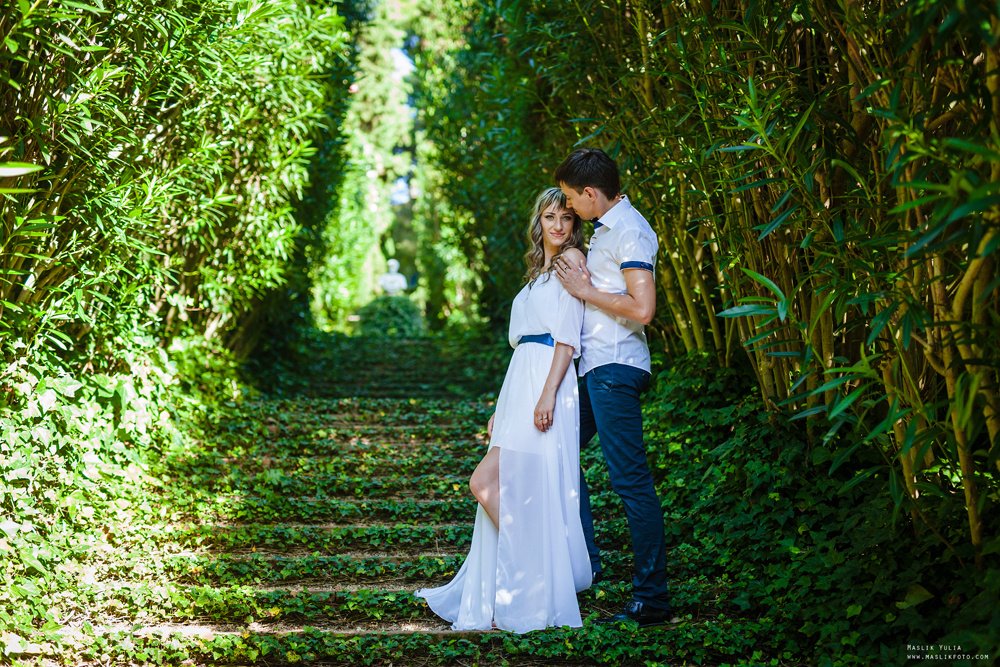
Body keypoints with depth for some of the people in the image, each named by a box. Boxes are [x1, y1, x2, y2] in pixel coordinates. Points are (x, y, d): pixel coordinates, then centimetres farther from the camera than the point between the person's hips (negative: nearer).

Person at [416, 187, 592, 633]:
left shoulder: (573, 259, -2)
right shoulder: (539, 271, 24)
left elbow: (568, 337, -12)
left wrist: (548, 393, -22)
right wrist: (501, 409, 20)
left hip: (545, 384, -9)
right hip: (520, 384, 9)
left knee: (487, 483, -14)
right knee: (512, 494, 6)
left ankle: (535, 599, -8)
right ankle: (506, 597, 11)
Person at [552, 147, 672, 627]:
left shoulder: (629, 231, -14)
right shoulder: (607, 228, 17)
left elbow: (642, 307, -24)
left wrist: (586, 291, -13)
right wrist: (582, 281, 11)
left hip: (615, 370, -11)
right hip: (596, 367, 11)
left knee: (630, 480, -8)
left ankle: (651, 598, -4)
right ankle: (584, 562, 25)